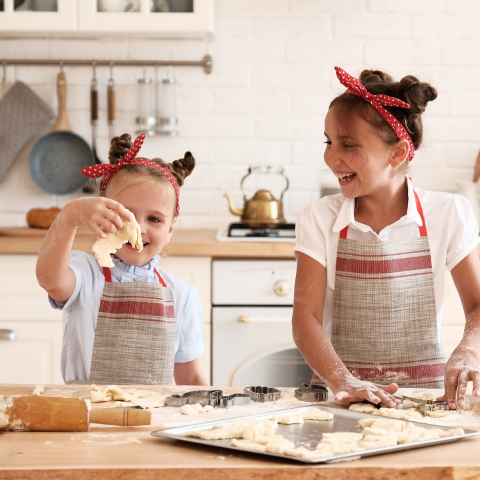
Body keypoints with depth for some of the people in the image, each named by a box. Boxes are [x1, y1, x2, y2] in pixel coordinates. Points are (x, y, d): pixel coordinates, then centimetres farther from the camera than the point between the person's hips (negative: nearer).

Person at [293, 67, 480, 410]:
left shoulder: (448, 214, 1)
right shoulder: (320, 220, 2)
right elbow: (306, 316, -4)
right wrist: (342, 380, -22)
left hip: (425, 392, 0)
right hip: (343, 397, 0)